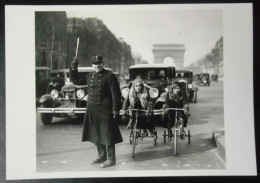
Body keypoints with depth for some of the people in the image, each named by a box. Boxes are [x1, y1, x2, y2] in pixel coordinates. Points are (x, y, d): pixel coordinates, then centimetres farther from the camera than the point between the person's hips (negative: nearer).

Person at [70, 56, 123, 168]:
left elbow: (116, 93, -10)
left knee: (108, 135, -3)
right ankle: (102, 155, 28)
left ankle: (111, 159, 5)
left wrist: (116, 110, -14)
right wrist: (74, 67, 8)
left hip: (105, 110, -6)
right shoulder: (89, 77, 11)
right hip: (92, 111, 7)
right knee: (97, 134, 14)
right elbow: (75, 80, 21)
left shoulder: (109, 76, -7)